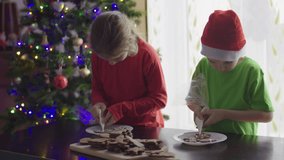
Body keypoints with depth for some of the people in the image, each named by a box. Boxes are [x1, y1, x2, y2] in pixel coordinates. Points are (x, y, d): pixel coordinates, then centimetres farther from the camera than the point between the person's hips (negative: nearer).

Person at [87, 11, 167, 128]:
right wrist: (99, 102, -12)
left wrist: (122, 109, -19)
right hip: (111, 127, 3)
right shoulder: (98, 55, -5)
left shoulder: (147, 56, -17)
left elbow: (159, 99, -12)